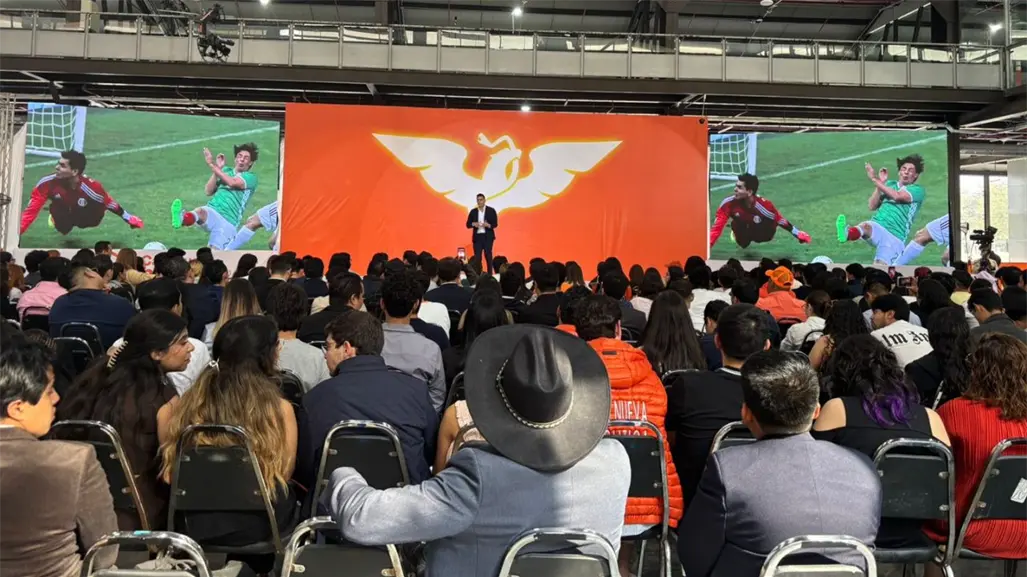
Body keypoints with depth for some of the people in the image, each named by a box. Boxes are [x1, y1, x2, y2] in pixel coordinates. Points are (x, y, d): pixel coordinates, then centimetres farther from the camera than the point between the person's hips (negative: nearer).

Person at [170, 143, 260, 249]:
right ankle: (181, 219, -69)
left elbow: (232, 182, -15)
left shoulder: (251, 177, 7)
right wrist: (218, 169, -1)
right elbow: (208, 191, 8)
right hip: (211, 212, 2)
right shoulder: (226, 171, 21)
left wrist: (212, 165, -11)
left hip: (228, 222, -2)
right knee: (199, 211, -37)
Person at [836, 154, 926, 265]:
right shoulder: (890, 184, 22)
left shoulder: (918, 190, 7)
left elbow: (897, 196, -14)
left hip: (895, 238, -2)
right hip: (876, 226, 2)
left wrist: (875, 180, -11)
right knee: (865, 226, -37)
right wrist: (881, 183, -1)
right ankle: (847, 234, -72)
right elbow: (872, 206, 9)